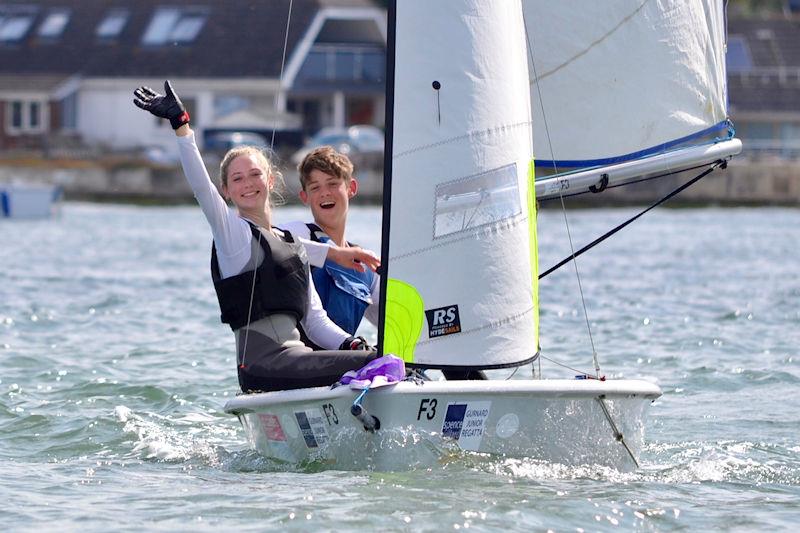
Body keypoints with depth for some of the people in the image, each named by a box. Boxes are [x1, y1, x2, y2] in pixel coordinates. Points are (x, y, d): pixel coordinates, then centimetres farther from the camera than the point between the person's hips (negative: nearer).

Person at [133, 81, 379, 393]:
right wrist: (181, 125, -21)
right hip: (263, 363, -7)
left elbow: (315, 320, 22)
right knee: (371, 364, -27)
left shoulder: (293, 246, 25)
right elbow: (200, 185, -11)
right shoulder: (231, 230, 7)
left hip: (295, 357, 7)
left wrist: (350, 344, 3)